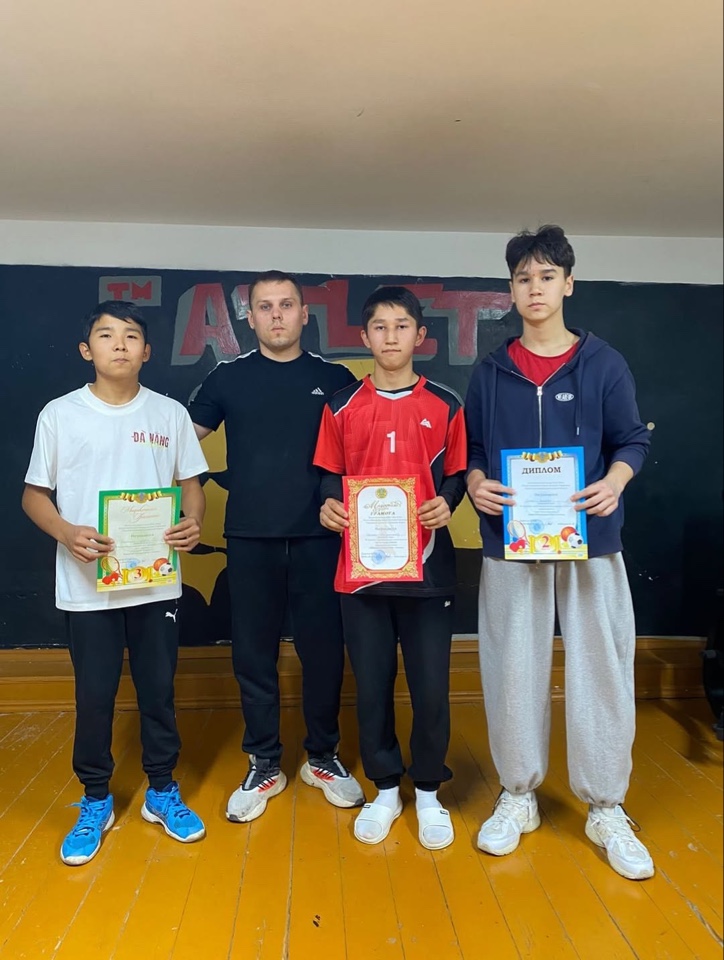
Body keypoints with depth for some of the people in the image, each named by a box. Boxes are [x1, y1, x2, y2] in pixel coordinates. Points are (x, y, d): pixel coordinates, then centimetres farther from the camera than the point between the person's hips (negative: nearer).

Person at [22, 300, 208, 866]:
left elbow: (191, 483, 7)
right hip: (87, 585, -1)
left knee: (159, 691, 11)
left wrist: (193, 523, -14)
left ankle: (163, 792, 31)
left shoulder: (170, 413, 2)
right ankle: (96, 803, 30)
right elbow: (34, 494, 3)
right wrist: (67, 533, -16)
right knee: (94, 695, 9)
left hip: (157, 581, 1)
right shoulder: (60, 414, -1)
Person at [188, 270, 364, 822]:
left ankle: (323, 758, 26)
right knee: (254, 653, 7)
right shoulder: (229, 378, 7)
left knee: (323, 649, 7)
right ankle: (264, 766, 23)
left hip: (319, 536, 0)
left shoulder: (335, 379, 6)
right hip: (250, 537, 1)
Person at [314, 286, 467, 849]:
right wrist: (329, 506, -9)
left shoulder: (444, 406, 5)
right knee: (372, 685, 10)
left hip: (427, 567, 0)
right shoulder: (342, 407, 6)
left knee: (431, 686, 5)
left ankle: (428, 792, 28)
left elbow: (455, 475, 8)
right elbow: (330, 476, 11)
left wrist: (446, 504, -12)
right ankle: (385, 790, 30)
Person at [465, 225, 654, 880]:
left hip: (590, 542, -1)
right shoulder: (490, 373, 8)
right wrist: (476, 484, -9)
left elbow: (633, 440, 4)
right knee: (514, 671, 8)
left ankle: (606, 808, 22)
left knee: (602, 671, 4)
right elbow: (470, 449, 10)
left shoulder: (604, 364, 4)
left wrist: (615, 481, -15)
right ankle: (518, 796, 26)